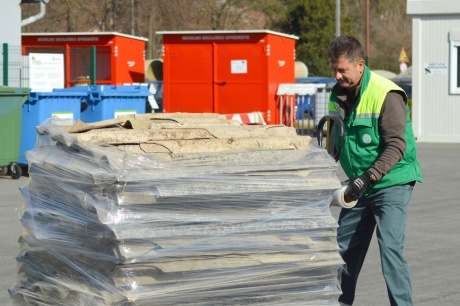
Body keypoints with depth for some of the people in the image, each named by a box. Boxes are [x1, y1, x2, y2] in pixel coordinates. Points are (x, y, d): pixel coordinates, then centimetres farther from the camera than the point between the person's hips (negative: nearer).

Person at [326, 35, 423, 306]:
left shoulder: (386, 95, -19)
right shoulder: (339, 94, 4)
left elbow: (396, 147, -24)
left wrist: (367, 178, -31)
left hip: (391, 183, -7)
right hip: (359, 185, 7)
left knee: (390, 248, -18)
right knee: (346, 247, 13)